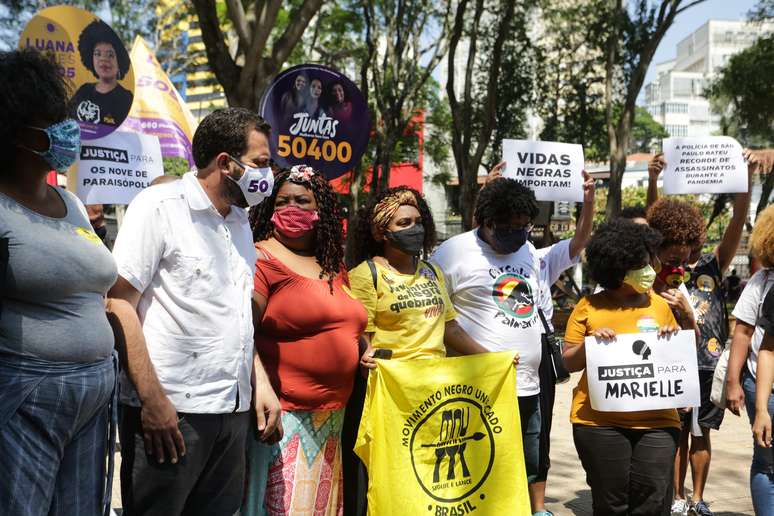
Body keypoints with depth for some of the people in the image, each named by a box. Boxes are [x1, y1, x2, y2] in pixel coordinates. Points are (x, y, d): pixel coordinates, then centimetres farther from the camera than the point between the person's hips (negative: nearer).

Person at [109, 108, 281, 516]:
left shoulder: (239, 221, 16)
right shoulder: (160, 206, -7)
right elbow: (120, 306, -12)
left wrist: (260, 383, 13)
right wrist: (152, 399, -17)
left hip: (234, 410, 7)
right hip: (170, 410, -7)